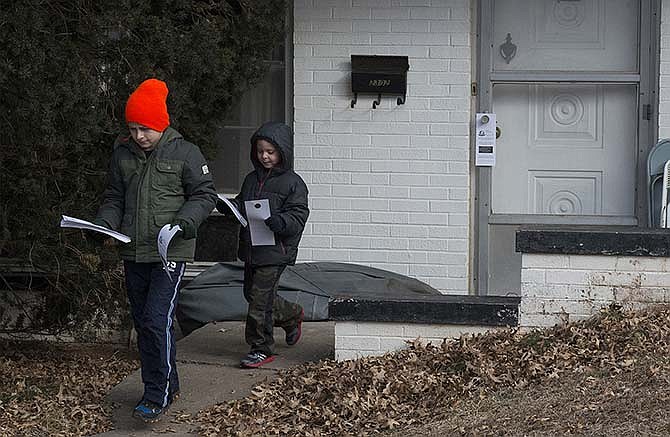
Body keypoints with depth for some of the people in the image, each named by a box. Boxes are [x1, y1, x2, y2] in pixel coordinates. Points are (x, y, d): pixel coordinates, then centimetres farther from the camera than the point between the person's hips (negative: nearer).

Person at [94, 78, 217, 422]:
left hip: (169, 252, -6)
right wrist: (103, 223, -3)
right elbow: (114, 197, 17)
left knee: (157, 320, -15)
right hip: (133, 253, 6)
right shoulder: (122, 154, 9)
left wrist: (186, 221, -18)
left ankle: (157, 397, -8)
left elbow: (205, 195, -1)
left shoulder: (184, 153, -5)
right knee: (143, 323, 12)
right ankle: (167, 386, 26)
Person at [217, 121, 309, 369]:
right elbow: (242, 206, 17)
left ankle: (262, 349, 5)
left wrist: (273, 219, -31)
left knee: (259, 299, -8)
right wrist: (227, 206, -5)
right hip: (251, 250, 8)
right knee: (252, 294, 19)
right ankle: (292, 316, 42)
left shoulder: (293, 183, -9)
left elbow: (297, 219, -14)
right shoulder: (252, 179, 12)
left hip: (275, 253, -8)